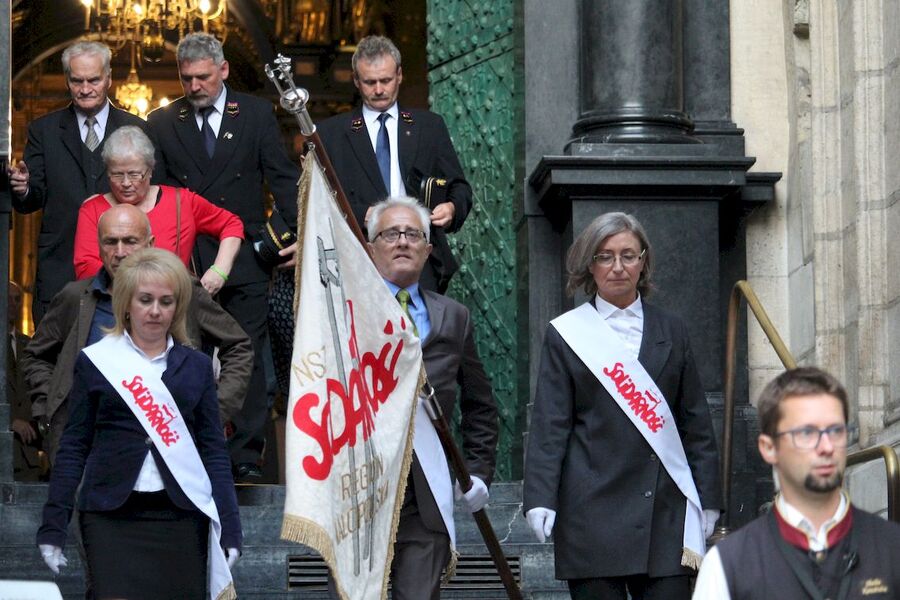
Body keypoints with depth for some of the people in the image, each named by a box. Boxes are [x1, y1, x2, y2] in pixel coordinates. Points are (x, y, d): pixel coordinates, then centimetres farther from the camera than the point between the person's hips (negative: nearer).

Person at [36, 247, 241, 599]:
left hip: (181, 517, 2)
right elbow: (74, 447, 7)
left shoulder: (196, 366, 11)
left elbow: (213, 451, 10)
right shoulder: (96, 361, 7)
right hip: (112, 519, -2)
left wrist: (229, 530, 2)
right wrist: (52, 527, 1)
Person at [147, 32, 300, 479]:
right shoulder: (162, 123, 7)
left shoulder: (257, 115, 5)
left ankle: (247, 456, 6)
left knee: (247, 359, 0)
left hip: (245, 258, -1)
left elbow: (282, 177, 5)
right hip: (185, 261, 1)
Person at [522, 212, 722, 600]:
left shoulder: (671, 332, 16)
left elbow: (696, 423, 16)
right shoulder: (566, 335, 8)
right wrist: (540, 498, -10)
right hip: (594, 509, -2)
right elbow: (549, 426, 1)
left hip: (666, 511, 2)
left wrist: (707, 498, 9)